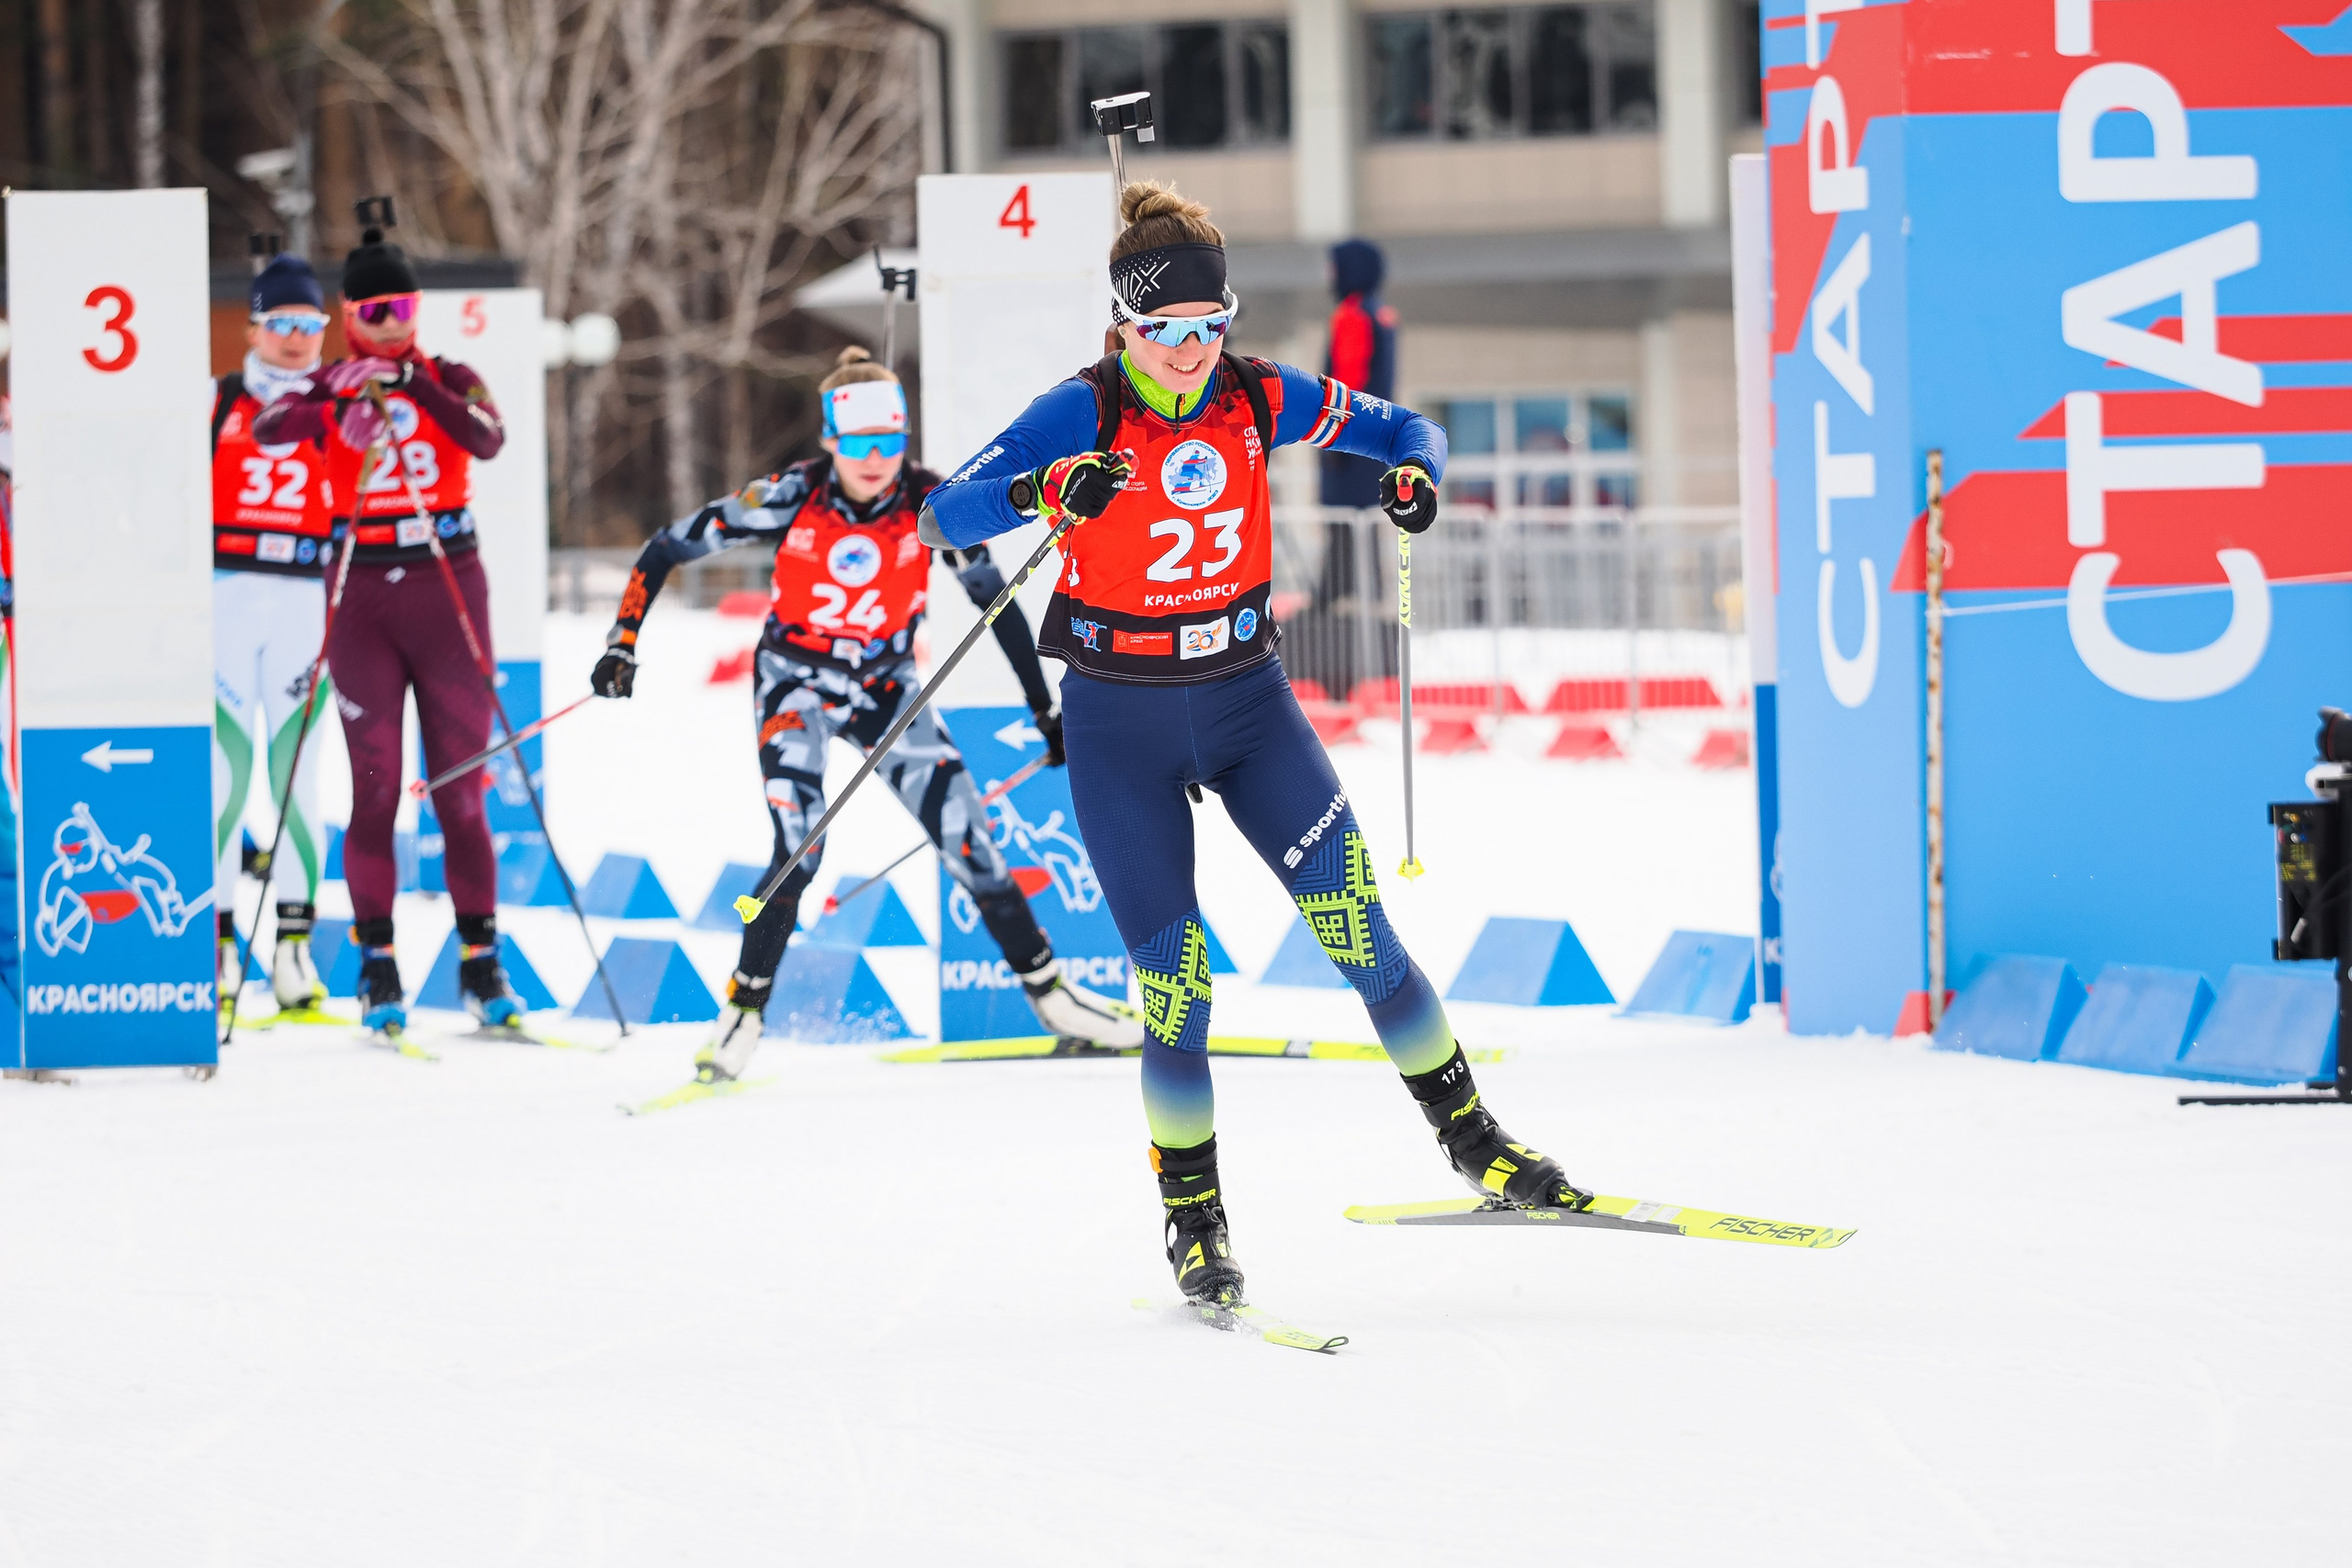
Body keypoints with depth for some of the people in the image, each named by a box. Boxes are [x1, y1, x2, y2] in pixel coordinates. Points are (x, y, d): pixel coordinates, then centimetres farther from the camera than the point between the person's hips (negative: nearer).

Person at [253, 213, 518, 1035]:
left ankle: (481, 959, 8)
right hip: (363, 596, 0)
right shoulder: (329, 390, 3)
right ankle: (376, 963, 5)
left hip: (448, 592, 0)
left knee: (460, 788, 1)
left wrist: (416, 385, -27)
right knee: (375, 788, -2)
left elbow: (488, 440, -16)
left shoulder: (449, 380, 4)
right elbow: (269, 428, -18)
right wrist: (339, 395, -34)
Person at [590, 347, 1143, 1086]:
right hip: (795, 680, -2)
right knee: (800, 847, -22)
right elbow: (669, 547, -12)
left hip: (885, 686, 2)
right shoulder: (792, 498, -21)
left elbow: (997, 600, -5)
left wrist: (1046, 709, -3)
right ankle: (745, 1009, -8)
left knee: (966, 834, -5)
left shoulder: (930, 503, -17)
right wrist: (623, 640, -19)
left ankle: (1049, 991, 11)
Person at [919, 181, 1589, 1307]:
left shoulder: (1258, 399, -4)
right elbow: (945, 517, -23)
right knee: (1174, 977, -5)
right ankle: (1193, 1219, 11)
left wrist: (1414, 471, -17)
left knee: (1353, 921, -8)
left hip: (1246, 698, 3)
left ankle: (1472, 1140, 6)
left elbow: (1403, 428, 7)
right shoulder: (1084, 415, -14)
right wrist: (1044, 491, -42)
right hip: (1120, 726, -2)